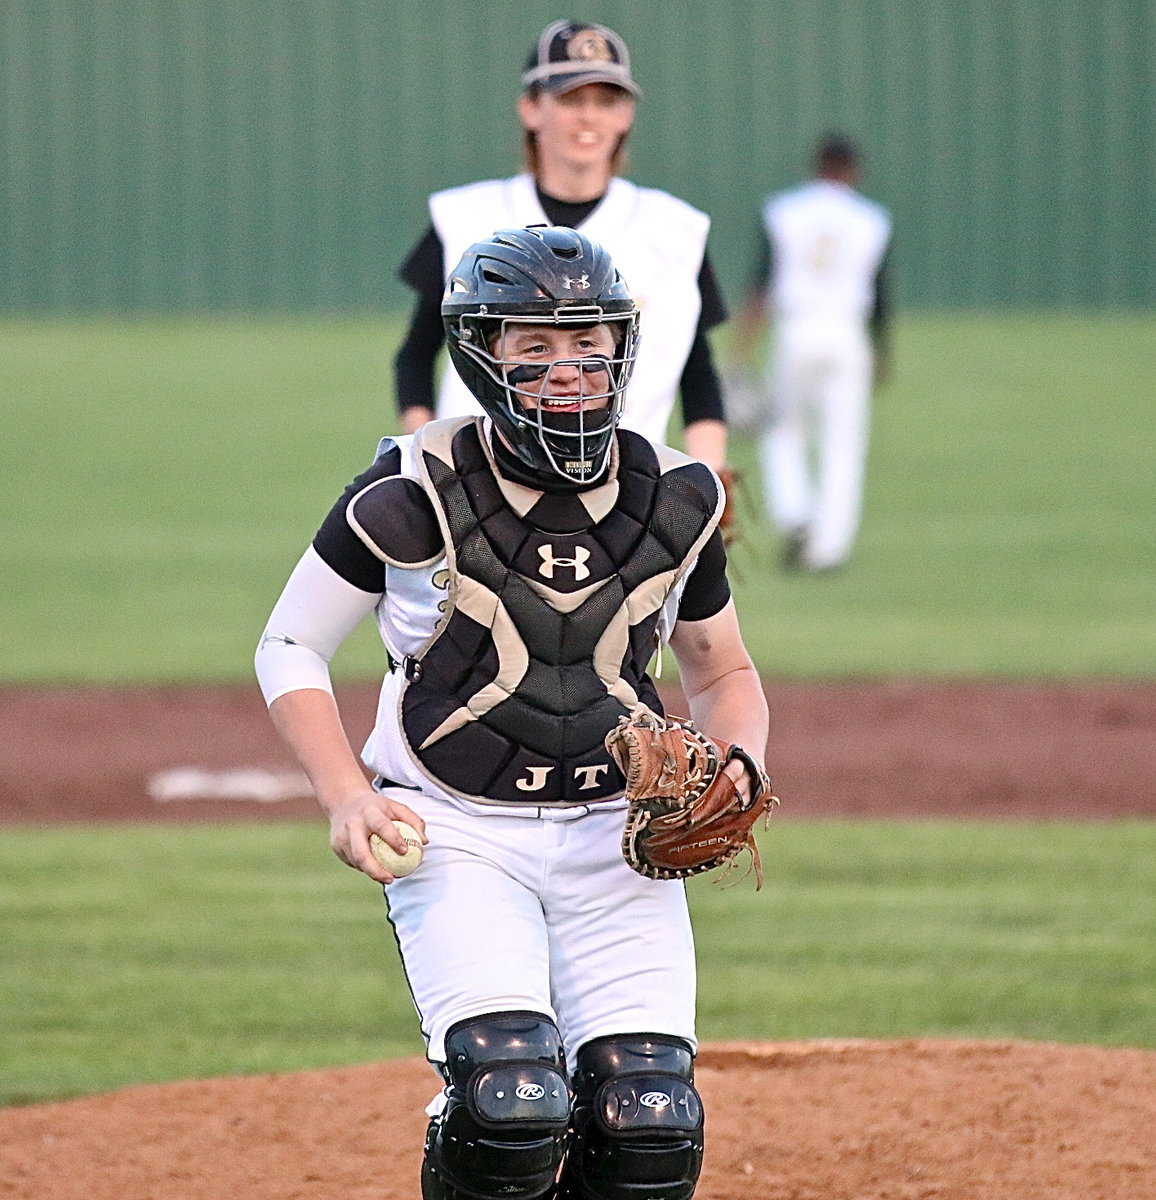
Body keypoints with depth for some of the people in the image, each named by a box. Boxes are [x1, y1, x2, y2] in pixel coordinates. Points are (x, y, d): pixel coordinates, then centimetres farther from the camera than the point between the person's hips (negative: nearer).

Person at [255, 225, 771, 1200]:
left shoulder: (677, 499, 2)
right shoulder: (415, 494, -10)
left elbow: (724, 673, 17)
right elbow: (290, 648, 0)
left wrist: (735, 765, -5)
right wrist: (345, 794, -15)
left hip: (618, 835, 3)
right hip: (459, 835, -3)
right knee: (512, 1100, -24)